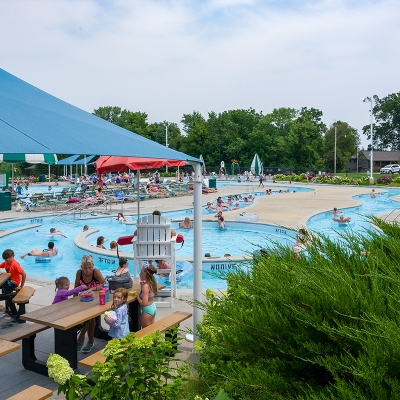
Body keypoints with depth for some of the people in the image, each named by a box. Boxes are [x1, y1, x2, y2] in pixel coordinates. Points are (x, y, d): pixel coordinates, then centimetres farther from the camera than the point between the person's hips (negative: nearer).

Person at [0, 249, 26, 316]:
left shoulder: (15, 264, -20)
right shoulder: (6, 263, 3)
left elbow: (24, 274, -22)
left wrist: (21, 286, -21)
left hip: (14, 283, -7)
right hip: (9, 281, 7)